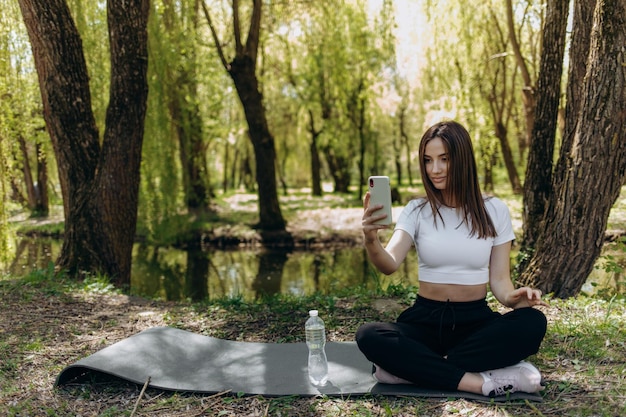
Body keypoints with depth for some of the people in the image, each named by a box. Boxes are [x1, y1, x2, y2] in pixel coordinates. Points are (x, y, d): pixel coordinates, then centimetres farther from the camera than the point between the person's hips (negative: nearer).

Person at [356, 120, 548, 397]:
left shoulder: (494, 210, 1)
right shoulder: (416, 211, -1)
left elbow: (499, 279, 1)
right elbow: (390, 265, -18)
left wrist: (513, 298, -22)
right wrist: (371, 241, -40)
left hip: (477, 320, 1)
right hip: (426, 320, -1)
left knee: (532, 322, -30)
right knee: (369, 337, -30)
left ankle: (411, 368, -27)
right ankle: (482, 382, -31)